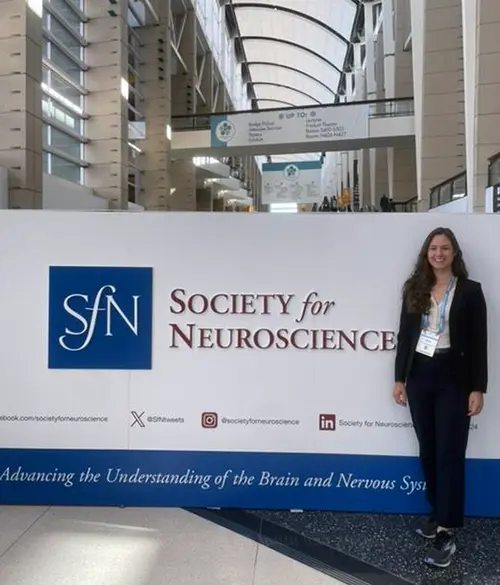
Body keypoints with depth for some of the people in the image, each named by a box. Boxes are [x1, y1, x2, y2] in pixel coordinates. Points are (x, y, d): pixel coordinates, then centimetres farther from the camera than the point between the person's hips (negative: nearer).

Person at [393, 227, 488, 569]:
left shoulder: (470, 290, -2)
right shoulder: (414, 289, 7)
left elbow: (478, 341, -3)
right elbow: (405, 335, 8)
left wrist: (478, 388, -8)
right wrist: (400, 379, 5)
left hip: (453, 378, -4)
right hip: (420, 376, 4)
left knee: (450, 454, -2)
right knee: (428, 451, 12)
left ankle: (447, 532, 3)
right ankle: (438, 513, 28)